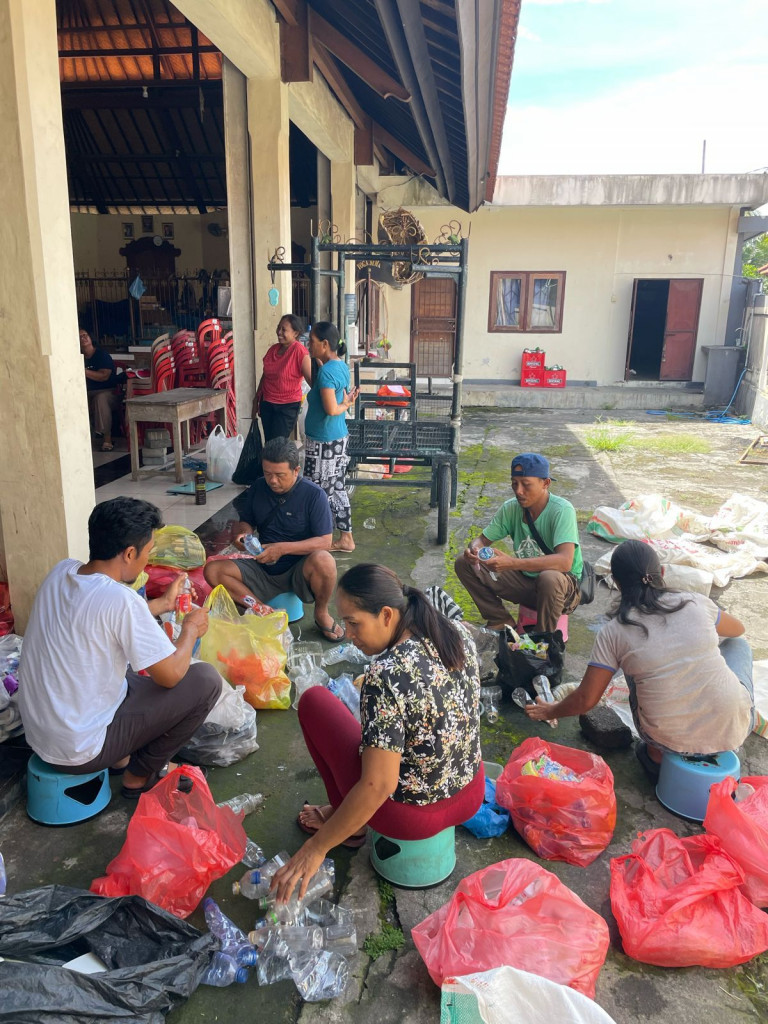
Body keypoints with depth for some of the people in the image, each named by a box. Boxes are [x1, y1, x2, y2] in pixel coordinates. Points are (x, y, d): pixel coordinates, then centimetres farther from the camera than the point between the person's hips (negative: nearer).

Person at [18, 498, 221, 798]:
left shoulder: (62, 571, -5)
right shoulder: (120, 599, -28)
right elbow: (171, 675, -17)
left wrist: (163, 603, 23)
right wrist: (191, 629, 0)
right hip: (78, 748, -8)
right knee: (206, 681, -3)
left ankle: (121, 756, 21)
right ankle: (141, 776, 11)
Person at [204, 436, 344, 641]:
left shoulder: (313, 495, -13)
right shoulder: (258, 488, 3)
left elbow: (324, 542, -17)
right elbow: (246, 522, 15)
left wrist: (283, 548, -27)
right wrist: (242, 533, -11)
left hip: (300, 570, -4)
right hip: (263, 570, 4)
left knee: (323, 560, -38)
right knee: (212, 570, -15)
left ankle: (321, 613, -8)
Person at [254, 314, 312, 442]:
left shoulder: (299, 351, -15)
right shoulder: (273, 349, 5)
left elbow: (311, 379, -21)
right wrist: (256, 400, 21)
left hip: (288, 406, -6)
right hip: (266, 404, 6)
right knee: (268, 442, 10)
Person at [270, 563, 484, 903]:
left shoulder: (385, 677, -31)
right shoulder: (458, 632, -9)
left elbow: (378, 786, -29)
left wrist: (316, 848, -18)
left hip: (412, 817, -7)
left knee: (314, 700, 5)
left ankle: (351, 826, 17)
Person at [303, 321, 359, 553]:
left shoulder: (326, 372, -21)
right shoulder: (341, 366, 8)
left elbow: (331, 409, -26)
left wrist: (345, 405, -7)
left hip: (323, 442, -10)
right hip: (339, 437, 10)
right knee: (337, 488, 16)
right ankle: (346, 538, 24)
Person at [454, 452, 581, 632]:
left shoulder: (562, 510, -23)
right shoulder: (511, 508, -6)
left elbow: (564, 562, -36)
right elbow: (483, 539, 5)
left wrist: (511, 563, -44)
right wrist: (473, 549, -22)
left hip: (565, 585, -5)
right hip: (526, 579, 6)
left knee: (550, 578, -42)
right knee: (464, 563, -5)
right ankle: (502, 622, 5)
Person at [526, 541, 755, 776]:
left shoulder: (613, 633, -6)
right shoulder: (696, 603, -2)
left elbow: (586, 699, -2)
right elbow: (738, 630, 21)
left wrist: (550, 711, 18)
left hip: (673, 742, 0)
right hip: (734, 726, 1)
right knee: (737, 644, 27)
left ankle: (656, 754, 21)